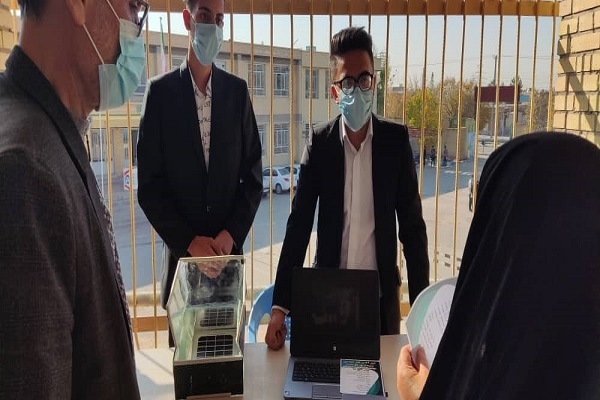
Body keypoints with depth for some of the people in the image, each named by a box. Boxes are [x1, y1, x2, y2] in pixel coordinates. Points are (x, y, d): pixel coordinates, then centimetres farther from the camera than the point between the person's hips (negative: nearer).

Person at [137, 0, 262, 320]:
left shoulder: (237, 90, 5)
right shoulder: (161, 90, -2)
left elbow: (253, 176, 5)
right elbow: (149, 186, -4)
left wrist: (231, 234, -7)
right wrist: (189, 241, -11)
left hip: (229, 250, 2)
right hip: (181, 252, -1)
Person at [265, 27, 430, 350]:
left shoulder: (396, 139, -4)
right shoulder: (319, 142, -4)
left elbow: (412, 225, -2)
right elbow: (299, 224, -6)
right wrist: (280, 306, -11)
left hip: (381, 292, 0)